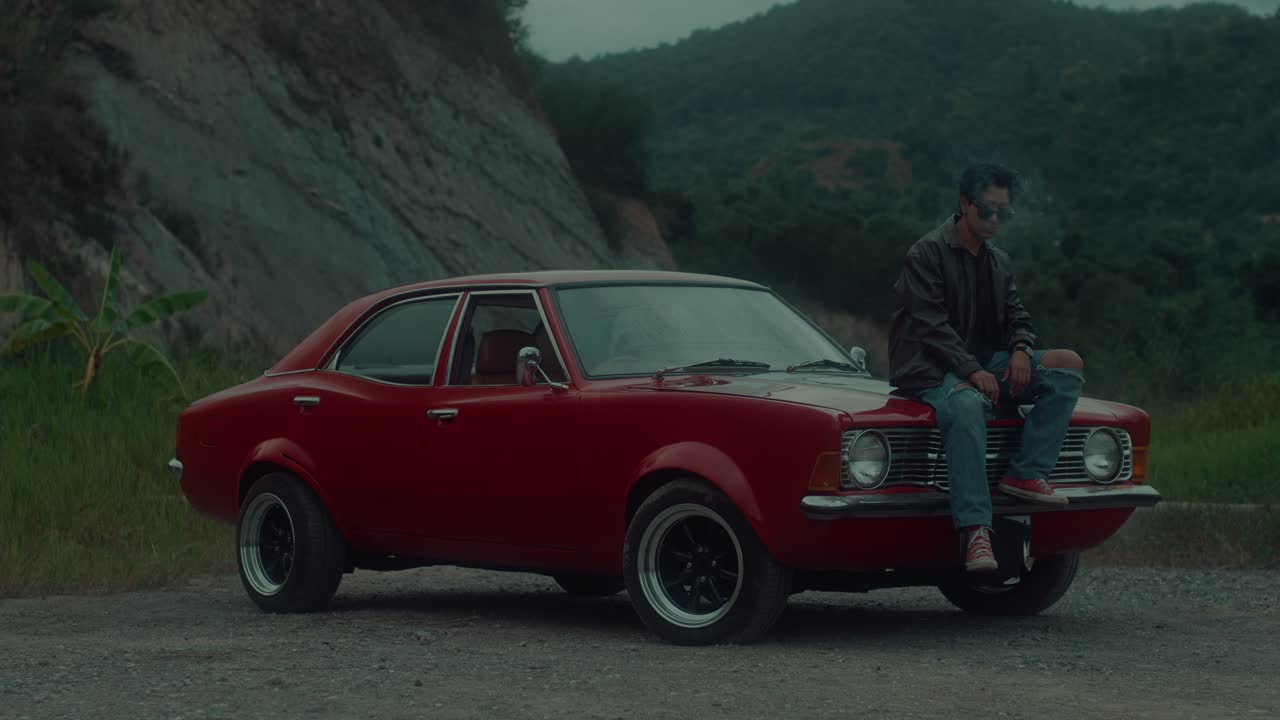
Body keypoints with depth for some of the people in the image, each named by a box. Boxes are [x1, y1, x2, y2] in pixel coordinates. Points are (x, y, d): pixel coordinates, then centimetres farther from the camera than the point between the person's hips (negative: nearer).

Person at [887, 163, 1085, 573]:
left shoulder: (999, 262, 18)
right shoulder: (927, 254, -6)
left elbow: (1015, 314, 16)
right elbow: (930, 324, -15)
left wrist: (1021, 349, -9)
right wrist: (971, 371, -25)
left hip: (983, 363, 8)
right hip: (931, 370, -8)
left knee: (1068, 367, -12)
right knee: (967, 406, -41)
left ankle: (1026, 474, -18)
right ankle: (975, 530, -50)